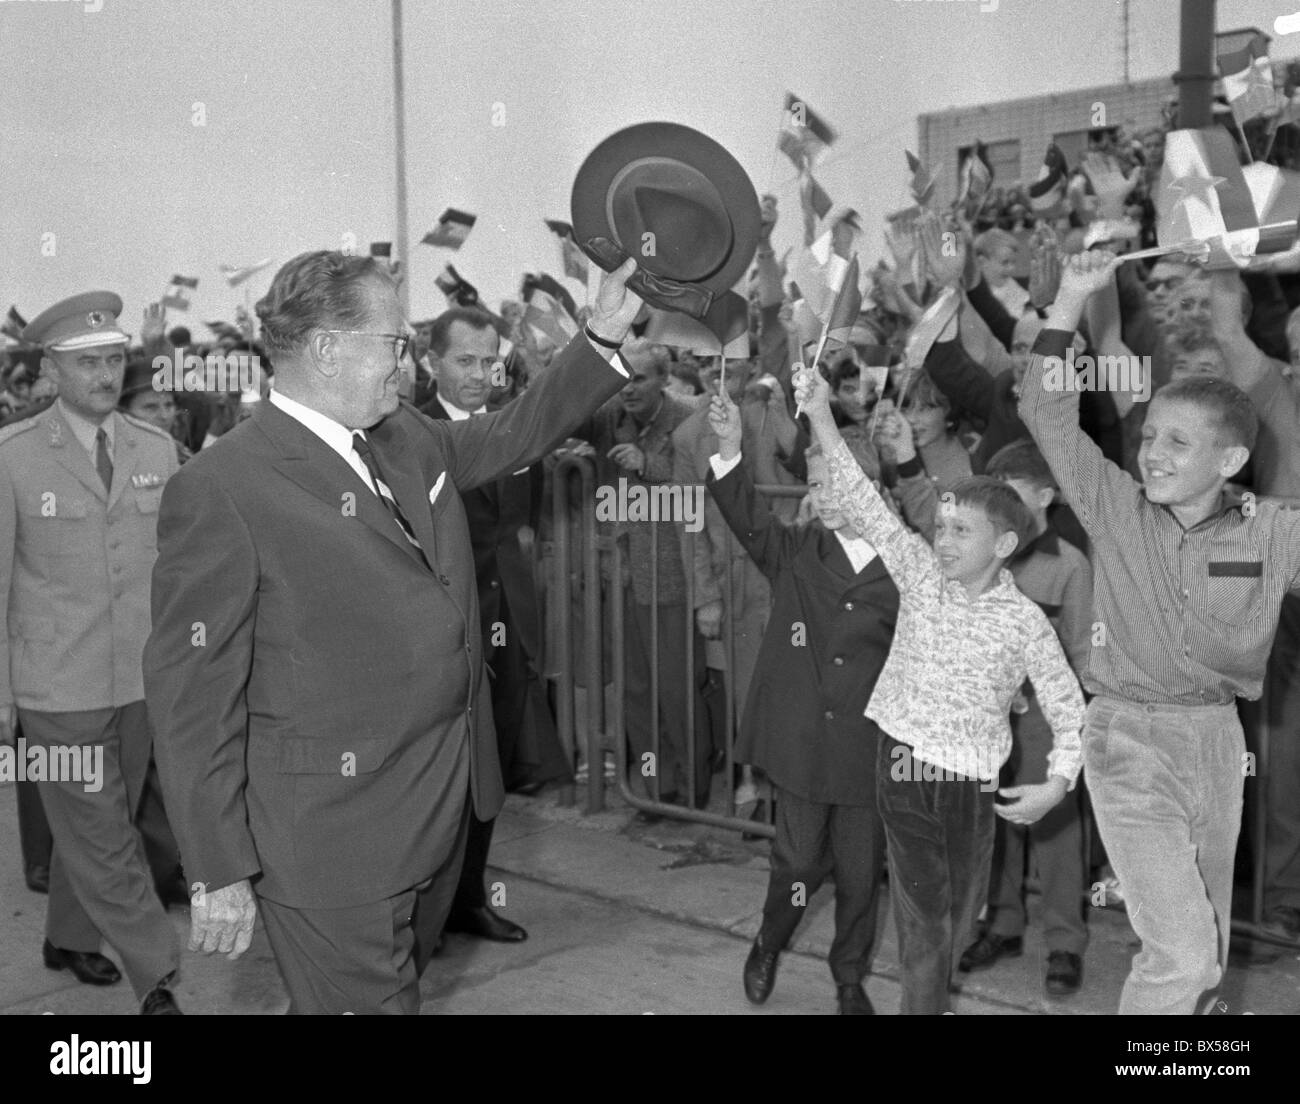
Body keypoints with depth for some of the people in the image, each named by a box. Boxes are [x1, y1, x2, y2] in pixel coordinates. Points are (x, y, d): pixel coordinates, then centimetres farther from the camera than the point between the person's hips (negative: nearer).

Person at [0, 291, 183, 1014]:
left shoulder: (158, 449, 3)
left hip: (142, 680, 4)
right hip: (59, 686, -4)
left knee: (94, 830, 18)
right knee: (102, 840, 1)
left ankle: (70, 940, 39)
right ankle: (158, 979, 12)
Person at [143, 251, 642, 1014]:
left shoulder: (409, 438, 6)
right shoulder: (221, 490, -17)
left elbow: (518, 433, 22)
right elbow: (193, 691, -16)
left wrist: (605, 337, 12)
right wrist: (220, 873, -15)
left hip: (445, 807, 8)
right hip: (333, 841, -8)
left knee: (399, 986, 24)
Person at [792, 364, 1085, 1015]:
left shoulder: (1025, 622, -7)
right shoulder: (922, 575, -2)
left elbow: (1067, 709, 1)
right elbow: (865, 507, -9)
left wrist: (1058, 782, -12)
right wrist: (821, 419, -18)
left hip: (969, 781, 0)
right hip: (902, 764, 0)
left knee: (959, 915, 13)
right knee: (921, 913, 3)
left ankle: (931, 994, 37)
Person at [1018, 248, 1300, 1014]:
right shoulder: (1116, 509, -6)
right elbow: (1047, 412, -9)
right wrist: (1074, 298, -12)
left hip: (1217, 738, 3)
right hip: (1129, 737, -3)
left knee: (1206, 956, 15)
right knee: (1183, 949, -12)